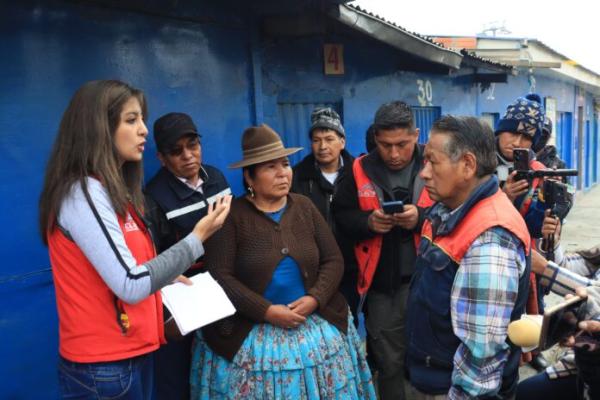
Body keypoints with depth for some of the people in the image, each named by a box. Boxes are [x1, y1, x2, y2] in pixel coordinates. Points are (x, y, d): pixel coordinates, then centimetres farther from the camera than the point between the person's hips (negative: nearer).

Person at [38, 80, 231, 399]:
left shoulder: (110, 190, 9)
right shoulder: (83, 193, -20)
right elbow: (131, 286, -24)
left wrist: (166, 278, 6)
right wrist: (197, 237, -19)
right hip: (104, 368, -9)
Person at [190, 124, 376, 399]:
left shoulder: (304, 206, 6)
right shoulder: (232, 215, -6)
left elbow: (334, 260, 4)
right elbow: (220, 276, -12)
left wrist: (314, 299, -12)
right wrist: (267, 311, -18)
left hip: (315, 324, 3)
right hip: (250, 331, -3)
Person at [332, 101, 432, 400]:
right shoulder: (360, 170, 0)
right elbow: (340, 216, 3)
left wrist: (422, 217, -23)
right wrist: (368, 221, -15)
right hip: (382, 286, 2)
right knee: (389, 364, 17)